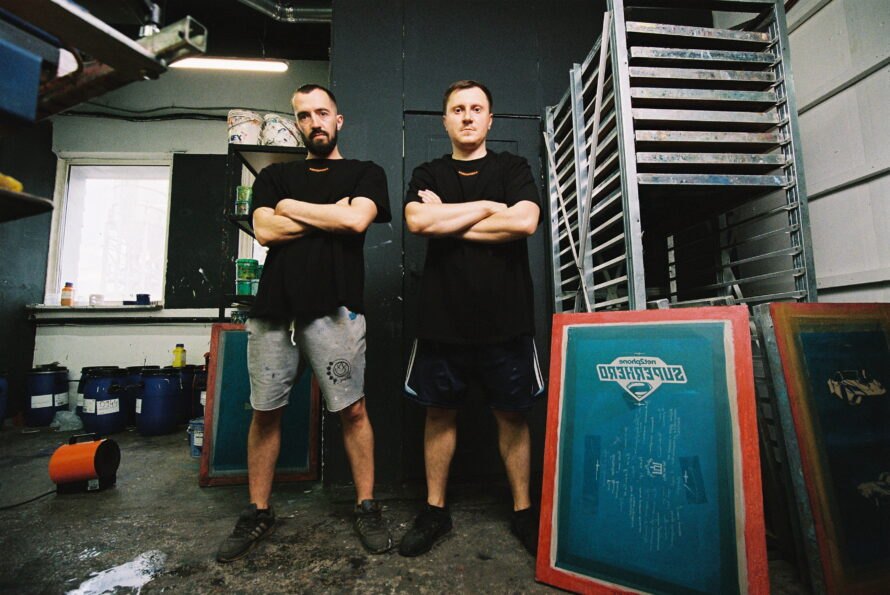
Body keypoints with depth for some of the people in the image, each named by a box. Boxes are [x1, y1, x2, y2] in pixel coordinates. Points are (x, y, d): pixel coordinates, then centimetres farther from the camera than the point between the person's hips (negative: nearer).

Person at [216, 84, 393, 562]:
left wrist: (292, 207, 3)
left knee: (352, 410, 0)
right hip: (273, 307, 3)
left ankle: (366, 507, 17)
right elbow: (264, 230, 3)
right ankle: (258, 513, 26)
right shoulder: (275, 177, 20)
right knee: (265, 412, 9)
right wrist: (331, 214, 0)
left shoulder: (365, 173, 13)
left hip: (335, 308, -3)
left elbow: (357, 220, -8)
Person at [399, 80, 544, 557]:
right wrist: (486, 207, -7)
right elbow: (417, 221, -9)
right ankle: (435, 510, 27)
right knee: (439, 412, 9)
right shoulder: (427, 175, 12)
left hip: (505, 317, 0)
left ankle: (523, 511, 27)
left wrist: (447, 221, -6)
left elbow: (524, 221, -10)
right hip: (442, 317, 1)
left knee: (512, 415, 8)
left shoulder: (513, 169, 9)